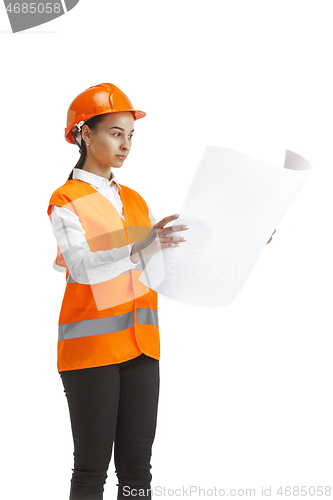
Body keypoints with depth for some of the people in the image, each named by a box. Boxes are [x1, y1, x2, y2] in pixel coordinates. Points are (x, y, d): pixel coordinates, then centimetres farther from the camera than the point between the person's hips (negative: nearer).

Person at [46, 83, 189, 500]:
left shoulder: (135, 201, 18)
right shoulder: (66, 201, -3)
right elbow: (81, 267, -19)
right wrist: (139, 249, -33)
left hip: (139, 345, 6)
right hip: (90, 347, -6)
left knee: (137, 466, 5)